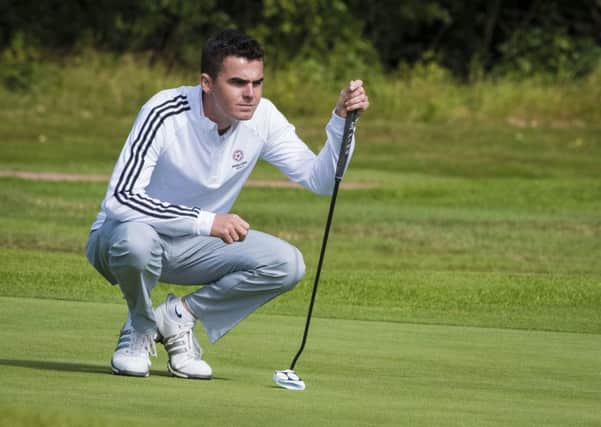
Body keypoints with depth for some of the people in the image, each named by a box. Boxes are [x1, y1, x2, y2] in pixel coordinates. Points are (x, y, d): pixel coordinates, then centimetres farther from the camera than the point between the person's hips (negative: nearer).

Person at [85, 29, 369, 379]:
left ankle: (178, 316, 0)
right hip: (121, 237, -5)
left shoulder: (262, 118, -12)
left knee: (287, 265, -16)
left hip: (190, 247, 5)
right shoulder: (165, 114, -27)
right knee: (137, 239, -41)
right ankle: (139, 327, -8)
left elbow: (320, 180, -10)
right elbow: (120, 198, -35)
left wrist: (342, 121, -26)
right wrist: (204, 222, -41)